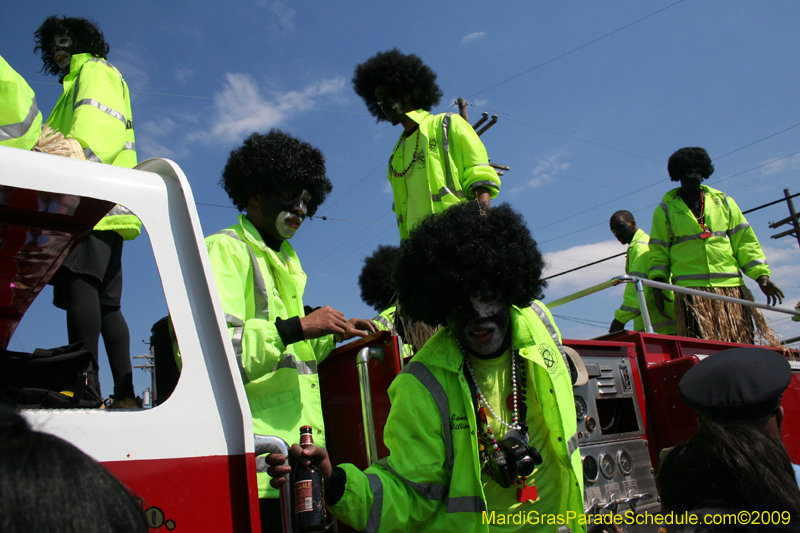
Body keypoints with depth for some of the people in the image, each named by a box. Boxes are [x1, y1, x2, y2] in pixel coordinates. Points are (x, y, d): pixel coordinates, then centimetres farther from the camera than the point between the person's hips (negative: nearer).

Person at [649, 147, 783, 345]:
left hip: (730, 286, 3)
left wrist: (762, 276, 4)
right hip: (690, 289, -2)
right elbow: (658, 251, 10)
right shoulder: (666, 209, 12)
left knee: (742, 347, -2)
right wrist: (658, 284, -2)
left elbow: (745, 241, 13)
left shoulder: (723, 202, 18)